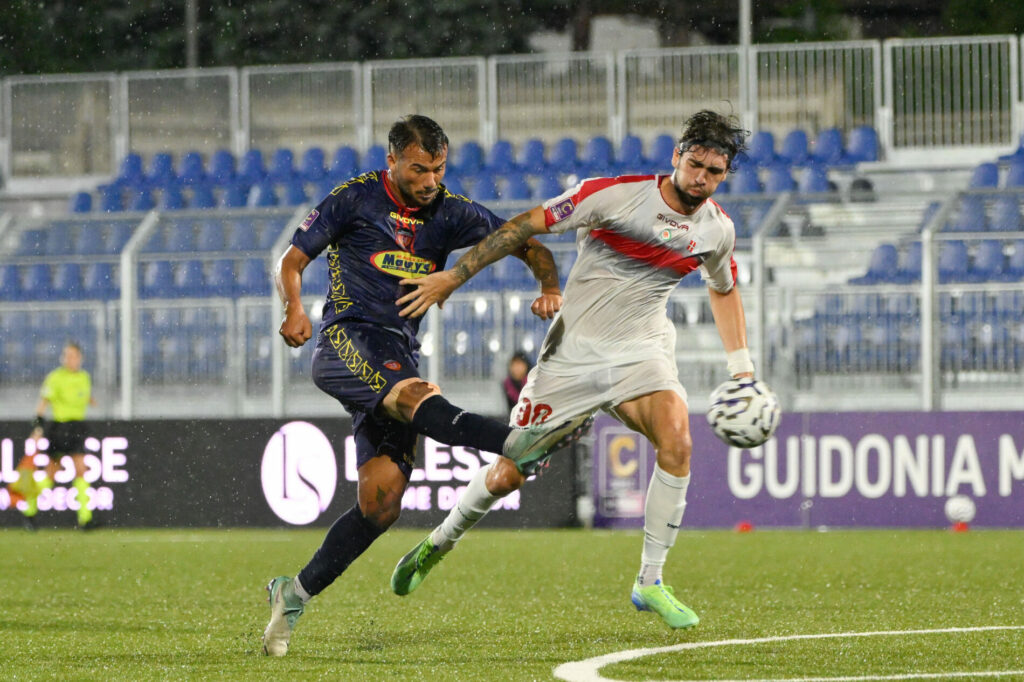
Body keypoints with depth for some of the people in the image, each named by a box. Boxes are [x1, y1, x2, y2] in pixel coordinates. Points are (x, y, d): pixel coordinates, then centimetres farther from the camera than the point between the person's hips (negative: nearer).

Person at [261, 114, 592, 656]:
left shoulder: (448, 214, 12)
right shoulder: (354, 200, 2)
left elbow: (525, 243, 9)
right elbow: (291, 262, 4)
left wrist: (550, 286, -13)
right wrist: (295, 308, -17)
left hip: (401, 355, 5)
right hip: (345, 342, -5)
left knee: (382, 500, -7)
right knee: (415, 394, -35)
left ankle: (296, 592, 6)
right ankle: (517, 442, -61)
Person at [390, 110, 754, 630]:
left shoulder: (718, 230, 0)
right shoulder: (616, 195, -16)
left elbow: (723, 290, 22)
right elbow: (527, 225, -13)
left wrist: (741, 367, 16)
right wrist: (452, 277, -15)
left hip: (641, 352, 3)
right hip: (574, 349, -3)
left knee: (676, 441, -27)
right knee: (507, 475, 0)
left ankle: (649, 582, -14)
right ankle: (438, 545, 32)